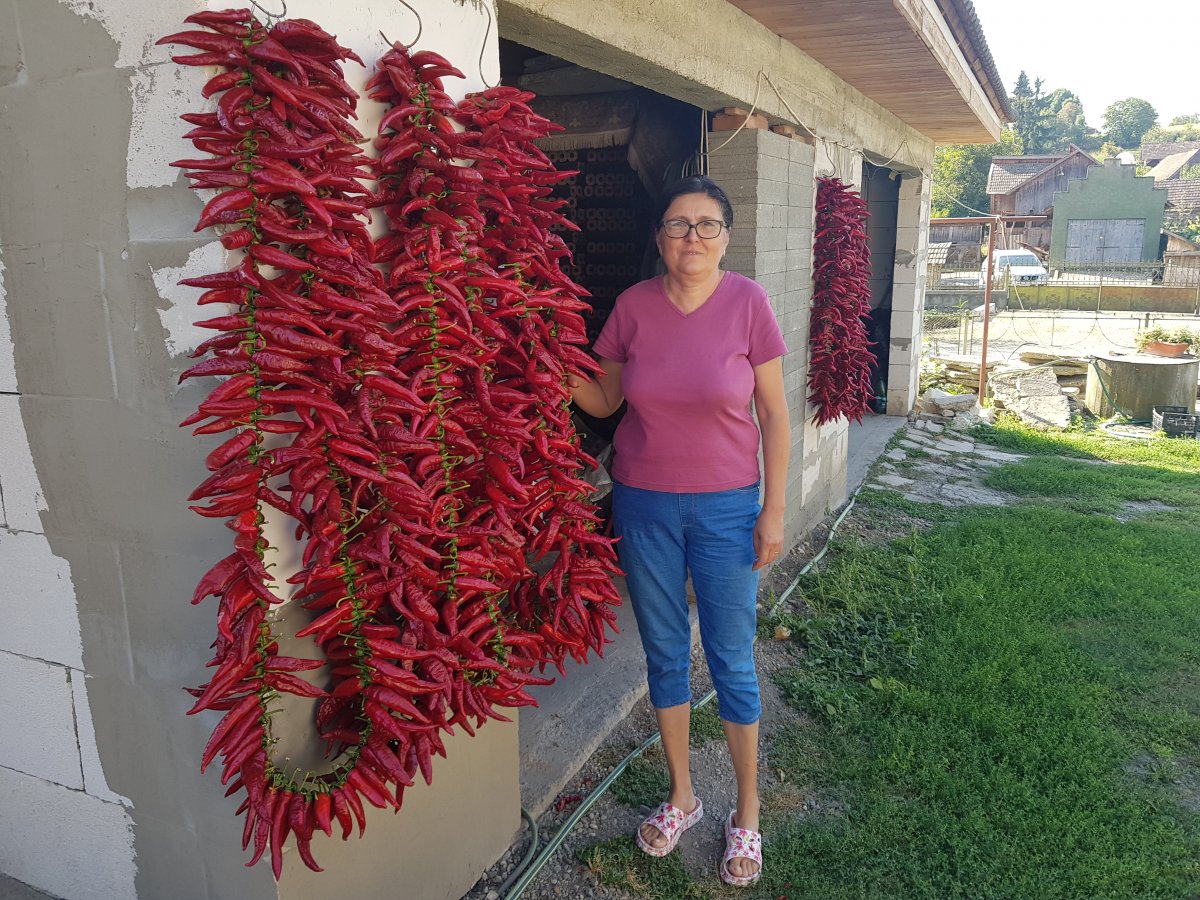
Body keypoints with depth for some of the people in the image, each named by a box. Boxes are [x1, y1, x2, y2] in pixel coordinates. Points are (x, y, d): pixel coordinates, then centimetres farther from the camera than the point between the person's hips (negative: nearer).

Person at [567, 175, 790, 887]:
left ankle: (748, 814, 29)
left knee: (732, 660, 7)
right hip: (644, 505, 3)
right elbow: (603, 400, 7)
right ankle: (682, 798, 35)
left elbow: (774, 414, -4)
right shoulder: (635, 305, -2)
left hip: (725, 507, -2)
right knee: (665, 653, 14)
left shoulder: (747, 301, -8)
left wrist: (774, 509, -6)